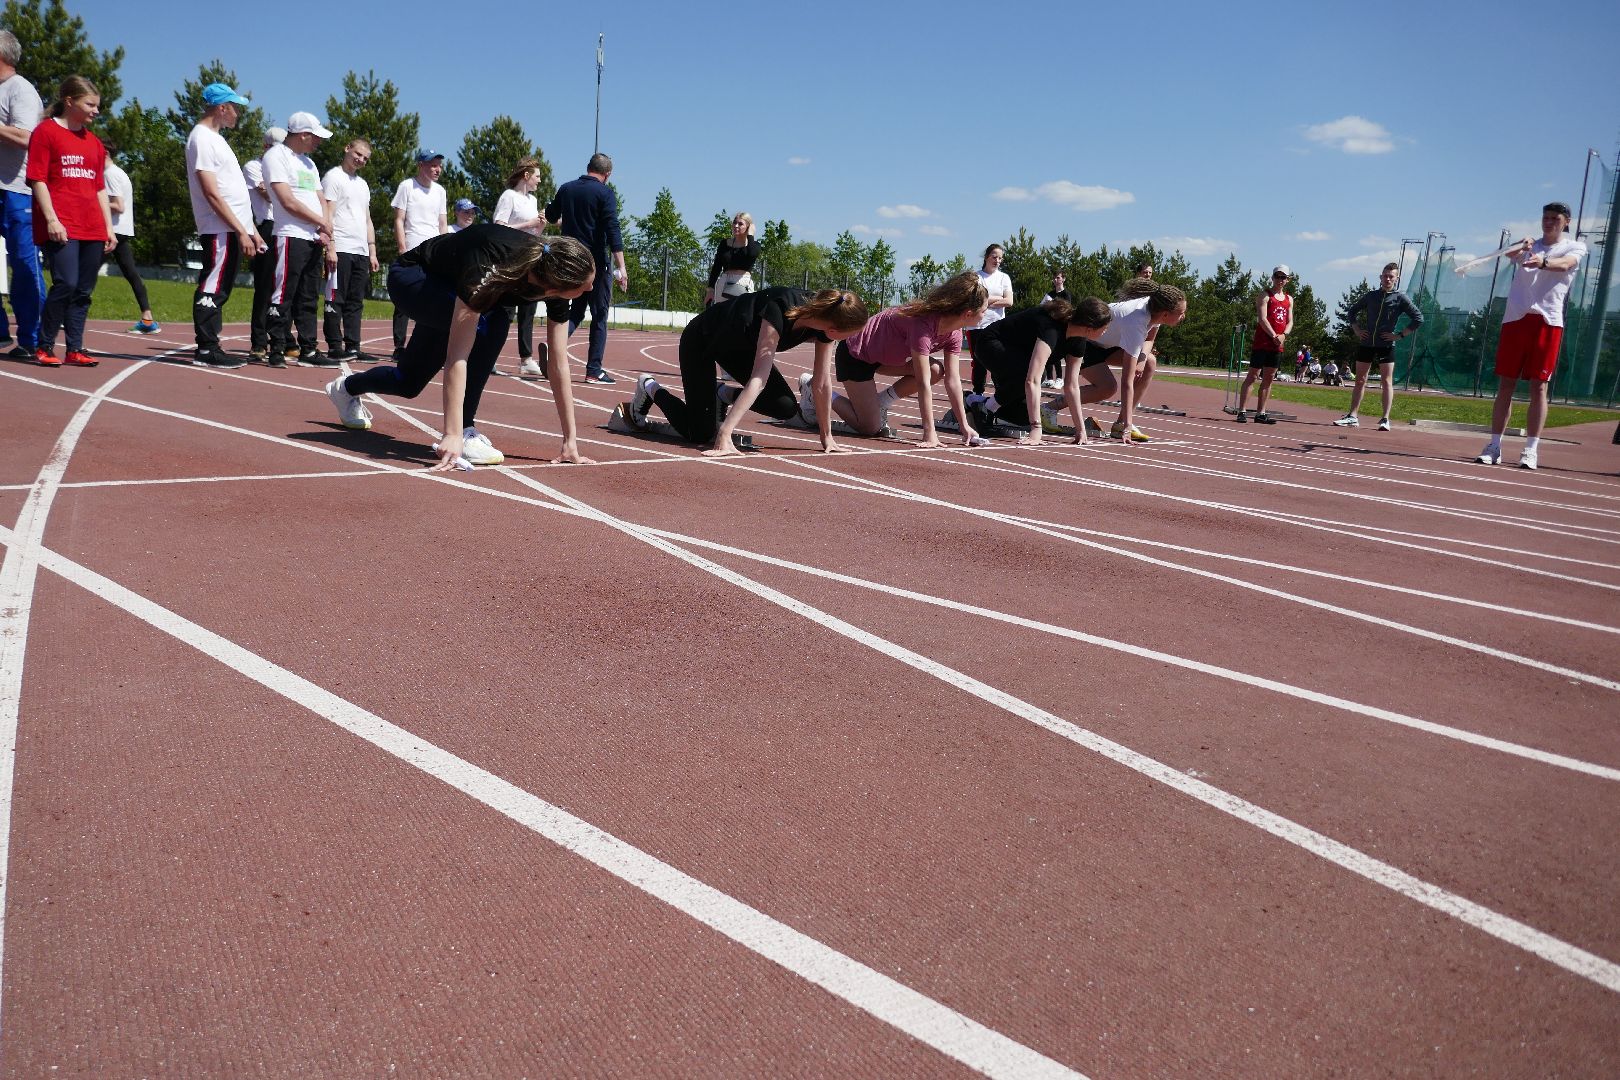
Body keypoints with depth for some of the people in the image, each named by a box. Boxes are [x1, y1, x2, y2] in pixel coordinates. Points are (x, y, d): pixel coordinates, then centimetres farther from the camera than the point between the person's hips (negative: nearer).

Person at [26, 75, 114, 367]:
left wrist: (109, 227, 14)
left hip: (93, 229, 6)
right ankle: (44, 347, -1)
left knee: (84, 290, 4)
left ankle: (75, 349, 10)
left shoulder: (94, 142, 19)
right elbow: (38, 179, -5)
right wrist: (51, 219, -14)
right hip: (61, 227, -6)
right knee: (66, 284, -15)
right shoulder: (46, 131, 1)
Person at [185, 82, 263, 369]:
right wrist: (241, 231, -20)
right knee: (212, 289, -9)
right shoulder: (202, 138, -9)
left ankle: (210, 348, 15)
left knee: (220, 289, 10)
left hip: (232, 229, 10)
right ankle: (206, 350, -7)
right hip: (219, 229, -10)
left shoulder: (215, 138, 22)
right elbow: (211, 193, -16)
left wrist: (250, 230, 18)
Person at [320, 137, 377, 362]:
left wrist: (372, 252, 15)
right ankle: (335, 347, -5)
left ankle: (353, 347, 8)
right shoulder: (333, 177, 0)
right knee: (336, 300, -6)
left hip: (361, 252, 7)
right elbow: (327, 216, -9)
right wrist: (330, 248, -17)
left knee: (356, 302, 6)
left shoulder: (363, 184, 23)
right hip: (340, 250, -7)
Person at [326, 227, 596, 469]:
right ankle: (464, 433, -21)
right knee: (488, 323, -34)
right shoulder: (489, 271, -44)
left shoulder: (554, 275, -27)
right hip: (410, 277, -6)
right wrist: (453, 434, -49)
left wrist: (571, 439, -22)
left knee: (409, 382, 14)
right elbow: (457, 357, -45)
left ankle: (346, 388, 48)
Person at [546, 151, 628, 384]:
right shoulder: (605, 193, -8)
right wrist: (621, 267, -21)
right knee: (599, 316, 3)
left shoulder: (566, 189, 8)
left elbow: (551, 216, 24)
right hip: (596, 262, -5)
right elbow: (613, 230, -17)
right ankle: (594, 371, 3)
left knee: (576, 309, 17)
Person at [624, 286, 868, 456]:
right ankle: (650, 388, 16)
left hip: (741, 346, 7)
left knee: (786, 408, -10)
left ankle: (724, 395, 15)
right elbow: (759, 379, -46)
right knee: (701, 434, -10)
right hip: (701, 341, -7)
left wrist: (826, 436, -9)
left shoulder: (825, 320, -21)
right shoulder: (779, 311, -41)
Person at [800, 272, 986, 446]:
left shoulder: (954, 332, -10)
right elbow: (923, 383, -36)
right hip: (854, 354, -8)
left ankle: (879, 403, 4)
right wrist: (929, 433, -36)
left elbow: (953, 380, -9)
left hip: (883, 353, 8)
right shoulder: (922, 324, -36)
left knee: (936, 370, -10)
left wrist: (964, 425, -13)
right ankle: (813, 389, 9)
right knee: (871, 427, -9)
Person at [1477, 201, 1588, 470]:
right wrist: (1521, 247, -30)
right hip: (1515, 317, 2)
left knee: (1539, 386, -5)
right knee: (1505, 384, 0)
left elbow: (1564, 264, -14)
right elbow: (1511, 254, -7)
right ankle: (1495, 446, 3)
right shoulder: (1529, 246, 17)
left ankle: (1531, 450, -4)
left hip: (1548, 320, -2)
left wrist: (1543, 262, -36)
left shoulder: (1575, 248, 9)